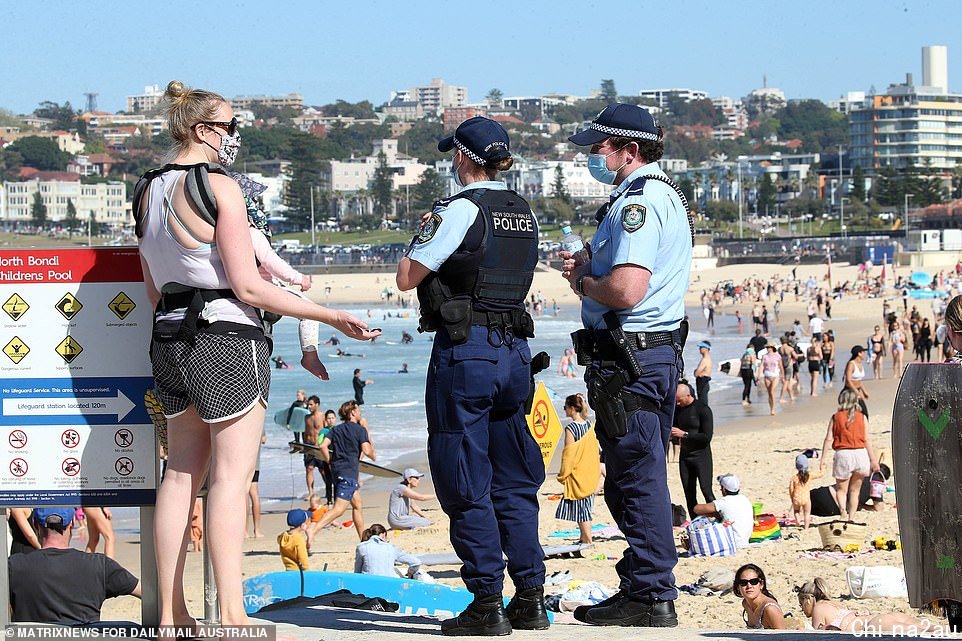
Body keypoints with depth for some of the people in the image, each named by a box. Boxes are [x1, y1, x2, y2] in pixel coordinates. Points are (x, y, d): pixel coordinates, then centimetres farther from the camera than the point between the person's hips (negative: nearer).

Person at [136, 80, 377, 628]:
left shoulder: (150, 191, 11)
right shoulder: (219, 187, -12)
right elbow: (247, 286, -15)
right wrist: (331, 317, -11)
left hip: (172, 338, 8)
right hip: (229, 339, -8)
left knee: (182, 474, 11)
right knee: (232, 476, -7)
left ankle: (172, 613, 12)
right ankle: (233, 615, -10)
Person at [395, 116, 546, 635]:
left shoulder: (458, 210, -11)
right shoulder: (523, 213, 12)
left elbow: (407, 278, -10)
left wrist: (421, 235, 8)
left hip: (464, 349, -7)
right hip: (515, 349, 7)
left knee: (466, 484, -2)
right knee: (513, 480, 12)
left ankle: (487, 605, -3)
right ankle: (530, 601, 12)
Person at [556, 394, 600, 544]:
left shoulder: (570, 428, -16)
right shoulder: (589, 425, 4)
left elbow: (568, 454, -15)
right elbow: (596, 448, 10)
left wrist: (563, 474, -6)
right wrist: (598, 470, 19)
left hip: (577, 474, -7)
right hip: (591, 475, 7)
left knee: (580, 508, -1)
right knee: (584, 508, 15)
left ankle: (588, 539, -2)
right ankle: (583, 537, 20)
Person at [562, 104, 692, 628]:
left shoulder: (638, 201, -16)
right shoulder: (666, 194, 18)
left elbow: (625, 291, -27)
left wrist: (582, 283, -8)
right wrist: (590, 270, 13)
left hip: (628, 358, -11)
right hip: (660, 349, 11)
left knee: (635, 479, -5)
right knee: (642, 477, 15)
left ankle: (650, 598, -1)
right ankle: (646, 592, 21)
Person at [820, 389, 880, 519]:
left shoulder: (835, 417, 1)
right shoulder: (862, 417, 3)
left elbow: (829, 439, -3)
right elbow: (867, 440, 0)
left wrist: (823, 458, -1)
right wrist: (873, 460, 3)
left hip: (843, 454, -1)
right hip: (861, 454, 1)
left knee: (841, 489, 12)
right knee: (855, 490, 17)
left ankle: (843, 509, -16)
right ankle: (851, 516, 11)